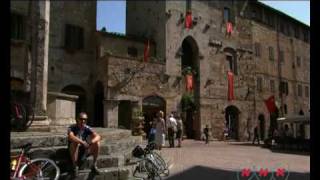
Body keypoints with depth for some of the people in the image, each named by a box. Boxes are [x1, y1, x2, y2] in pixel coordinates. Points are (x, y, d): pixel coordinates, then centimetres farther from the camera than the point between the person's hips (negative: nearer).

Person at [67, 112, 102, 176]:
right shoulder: (72, 128, -13)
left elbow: (98, 136, -17)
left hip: (84, 151, 3)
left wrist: (91, 141, -39)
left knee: (97, 143, -19)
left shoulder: (87, 128, -4)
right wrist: (82, 142, -48)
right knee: (75, 143, -34)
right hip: (74, 152, -3)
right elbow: (71, 137, -36)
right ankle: (75, 167, -20)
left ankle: (94, 166, -6)